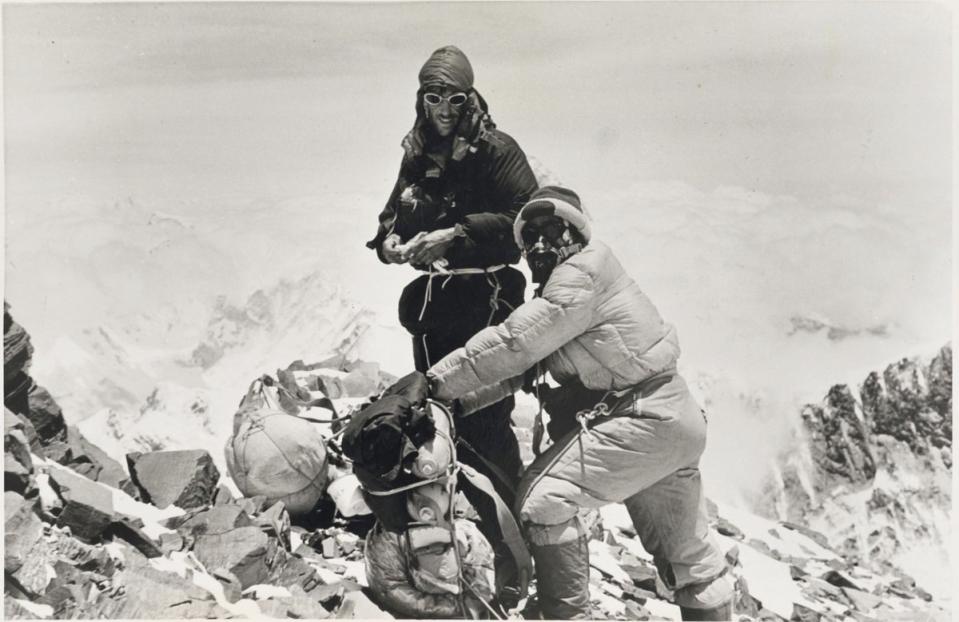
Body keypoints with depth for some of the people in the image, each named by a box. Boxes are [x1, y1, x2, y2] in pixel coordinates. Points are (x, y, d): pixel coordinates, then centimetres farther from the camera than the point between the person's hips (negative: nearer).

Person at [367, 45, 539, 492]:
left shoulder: (495, 149, -8)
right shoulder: (417, 156, 11)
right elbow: (393, 214, 18)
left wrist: (457, 234, -23)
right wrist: (388, 241, -5)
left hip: (485, 298, -7)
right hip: (432, 299, 7)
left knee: (484, 420, -9)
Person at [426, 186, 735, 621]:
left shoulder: (583, 272, -12)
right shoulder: (557, 293, 17)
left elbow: (513, 344, -20)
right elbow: (521, 369, 12)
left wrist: (437, 383, -17)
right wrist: (463, 402, 0)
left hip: (643, 418, -10)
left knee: (544, 499, -14)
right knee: (689, 557, 21)